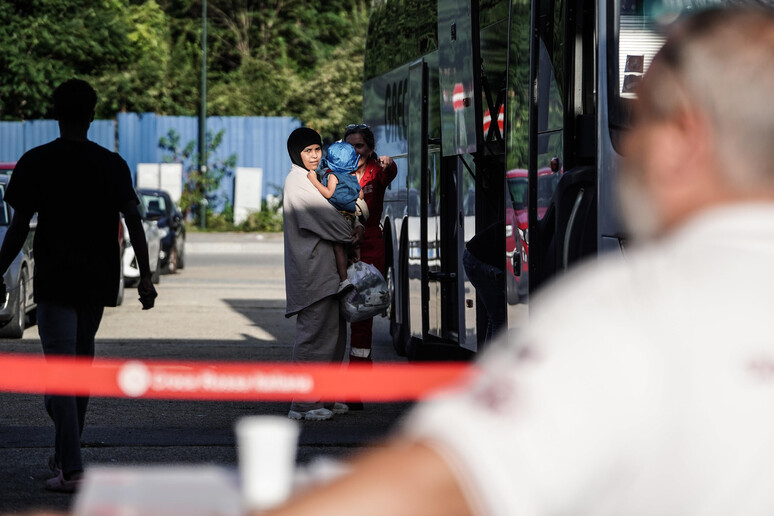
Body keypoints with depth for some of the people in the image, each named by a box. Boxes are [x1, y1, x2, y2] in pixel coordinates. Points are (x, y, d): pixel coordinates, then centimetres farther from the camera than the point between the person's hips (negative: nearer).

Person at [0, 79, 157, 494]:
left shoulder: (36, 163, -5)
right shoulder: (112, 165, 3)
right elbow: (133, 221, -2)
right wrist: (145, 277, 0)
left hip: (54, 283, -4)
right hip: (98, 282, 4)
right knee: (82, 364, 18)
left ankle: (71, 470, -15)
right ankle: (65, 455, 30)